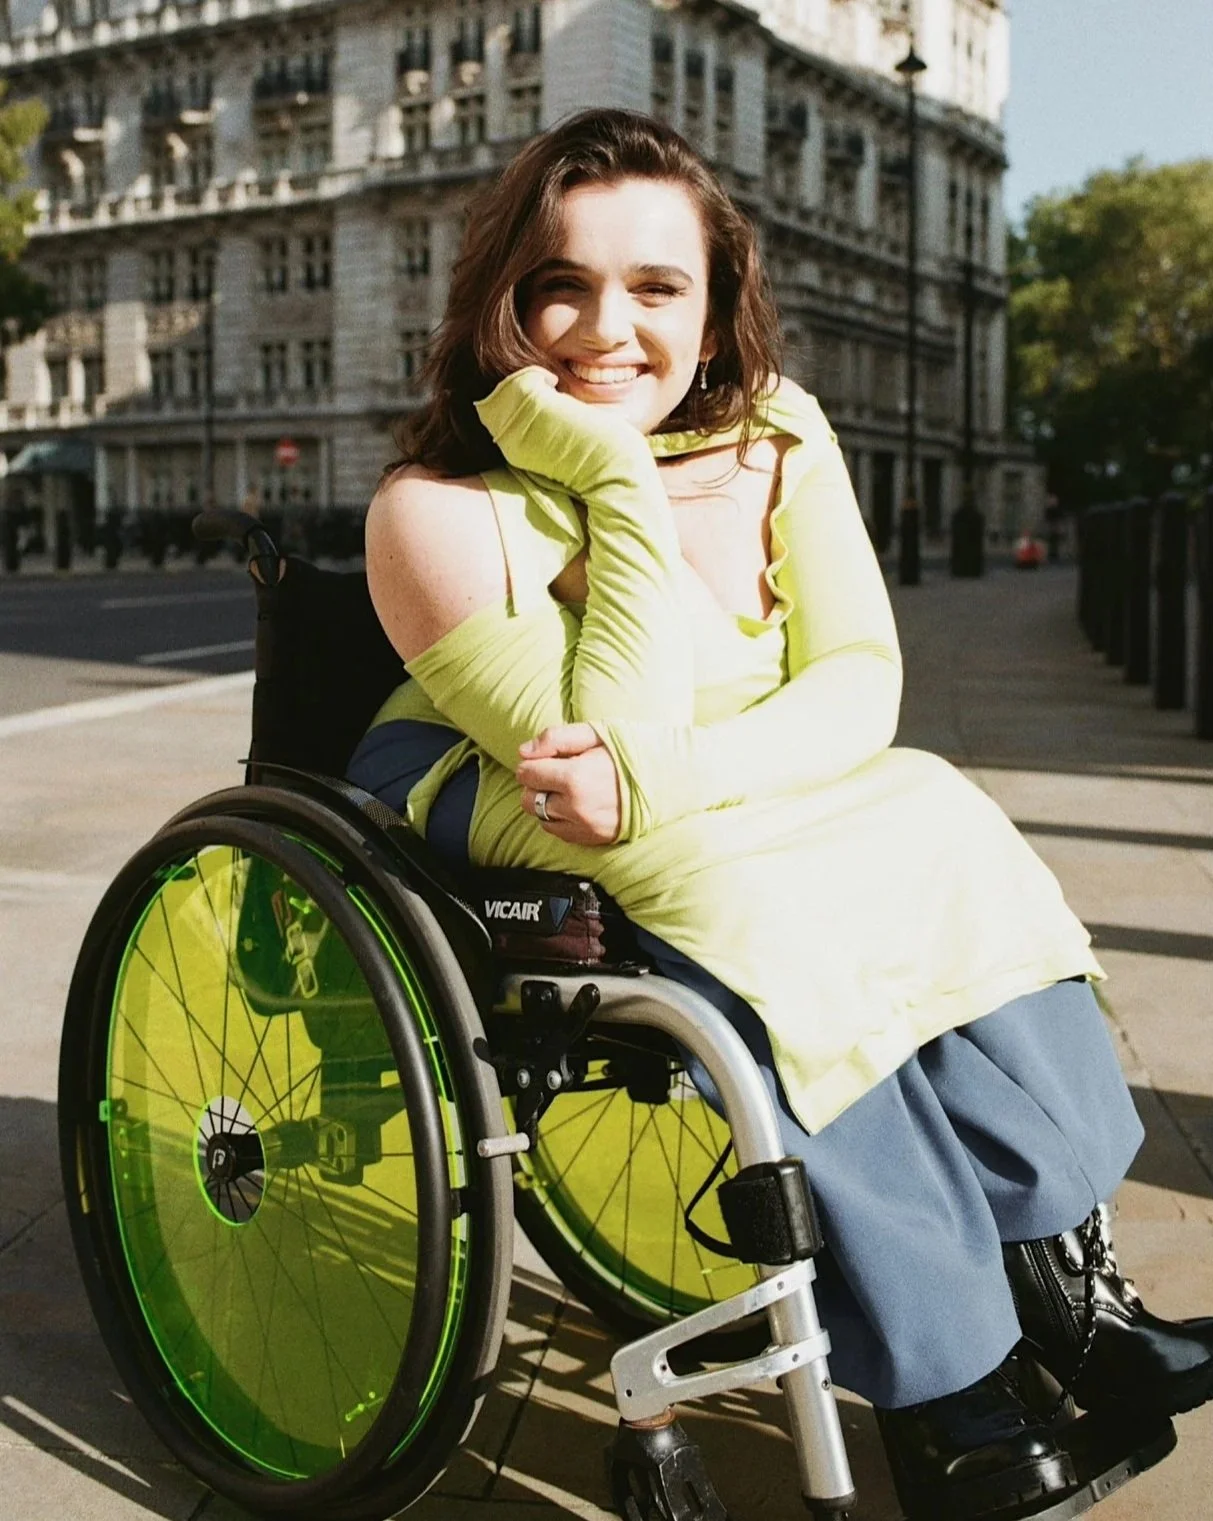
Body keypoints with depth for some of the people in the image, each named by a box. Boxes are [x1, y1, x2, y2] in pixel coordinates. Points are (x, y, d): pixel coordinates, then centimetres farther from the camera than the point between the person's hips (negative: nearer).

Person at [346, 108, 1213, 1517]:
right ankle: (942, 1392, -21)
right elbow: (619, 741, -30)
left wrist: (661, 779, -32)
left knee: (941, 831, -20)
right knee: (764, 923, -32)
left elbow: (861, 685, -15)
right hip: (480, 815, -5)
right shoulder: (436, 510, -24)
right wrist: (620, 480, -33)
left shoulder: (772, 430, -9)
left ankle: (1061, 1276, -15)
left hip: (732, 816, 5)